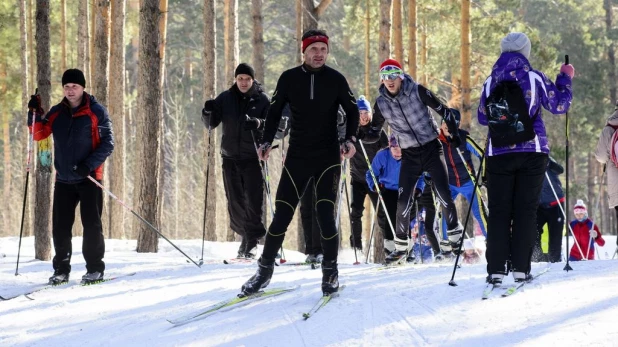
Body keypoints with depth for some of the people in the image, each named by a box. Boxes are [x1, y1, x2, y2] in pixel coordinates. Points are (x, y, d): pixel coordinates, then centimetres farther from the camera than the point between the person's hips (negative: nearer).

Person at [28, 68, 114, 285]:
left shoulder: (96, 112, -3)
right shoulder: (57, 113, 10)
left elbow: (108, 143, -6)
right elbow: (38, 134, 8)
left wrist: (90, 164, -17)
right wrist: (35, 114, -8)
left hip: (88, 177, -4)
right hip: (64, 179, 4)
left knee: (91, 225, -5)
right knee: (60, 226, 3)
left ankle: (95, 268, 5)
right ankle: (61, 270, 11)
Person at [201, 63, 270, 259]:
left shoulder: (262, 100, 0)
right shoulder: (225, 99, 7)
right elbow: (211, 125, 7)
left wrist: (257, 123, -27)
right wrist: (208, 113, -15)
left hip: (253, 157, -3)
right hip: (231, 157, 3)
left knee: (253, 200, -10)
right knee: (235, 201, 7)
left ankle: (252, 242, -5)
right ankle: (246, 235, 22)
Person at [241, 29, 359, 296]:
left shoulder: (336, 80, -2)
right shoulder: (289, 79, -1)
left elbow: (352, 111, 8)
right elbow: (274, 112, 8)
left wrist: (349, 139, -7)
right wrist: (267, 142, -5)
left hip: (328, 157, -1)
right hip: (297, 157, 1)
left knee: (325, 215, -8)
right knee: (282, 215, -2)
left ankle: (330, 272, 8)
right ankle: (265, 269, 10)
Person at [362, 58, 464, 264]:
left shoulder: (417, 91, -11)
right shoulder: (381, 104, -3)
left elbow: (444, 111, -3)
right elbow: (374, 133, 6)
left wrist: (454, 134, -10)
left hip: (432, 149, -2)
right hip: (410, 156, 2)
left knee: (444, 196, -7)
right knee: (403, 202, -4)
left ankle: (456, 236, 11)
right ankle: (401, 246, 8)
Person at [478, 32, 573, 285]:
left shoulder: (490, 82, 4)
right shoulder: (534, 78, -4)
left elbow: (482, 118, 14)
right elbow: (559, 105, 2)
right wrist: (565, 79, 16)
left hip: (499, 154, 2)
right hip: (532, 152, -2)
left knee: (498, 210, 5)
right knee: (526, 209, 3)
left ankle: (496, 269, -4)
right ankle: (521, 268, -3)